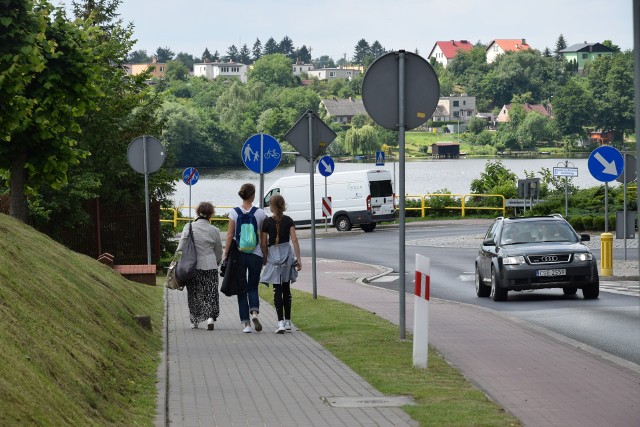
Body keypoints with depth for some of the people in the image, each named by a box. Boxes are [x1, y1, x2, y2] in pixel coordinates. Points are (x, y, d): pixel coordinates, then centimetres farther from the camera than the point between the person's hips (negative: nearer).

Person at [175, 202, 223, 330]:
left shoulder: (189, 227, -4)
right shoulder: (214, 230, 0)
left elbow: (181, 247, -8)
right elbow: (219, 252, 10)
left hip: (193, 266, 0)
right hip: (210, 267, 0)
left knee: (194, 295, 11)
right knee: (211, 293, 6)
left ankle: (194, 321, 16)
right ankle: (210, 317, -12)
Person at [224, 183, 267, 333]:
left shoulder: (234, 213, -3)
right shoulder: (260, 213, -2)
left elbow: (230, 235, -5)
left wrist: (226, 255, 1)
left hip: (238, 253, 0)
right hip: (255, 254, 0)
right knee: (253, 287, 13)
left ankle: (246, 323, 3)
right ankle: (254, 312, -16)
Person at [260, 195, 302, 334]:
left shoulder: (267, 222, -5)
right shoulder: (288, 220, 1)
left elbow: (263, 243, -3)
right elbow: (294, 240, -4)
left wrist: (265, 258, 9)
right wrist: (298, 258, -1)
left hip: (273, 256, -3)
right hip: (287, 254, 3)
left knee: (277, 290, -3)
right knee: (286, 289, 14)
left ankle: (281, 322, -14)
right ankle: (287, 321, 19)